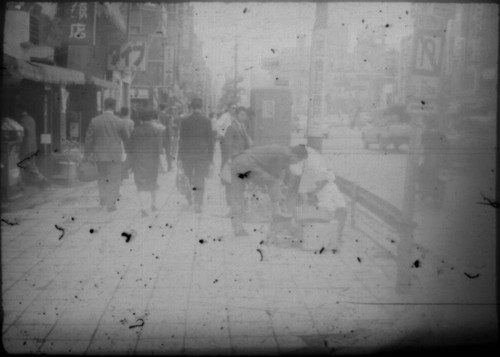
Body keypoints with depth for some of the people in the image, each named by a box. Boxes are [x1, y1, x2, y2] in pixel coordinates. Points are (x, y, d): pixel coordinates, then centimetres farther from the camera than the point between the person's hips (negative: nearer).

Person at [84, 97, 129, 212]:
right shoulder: (119, 122, -9)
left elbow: (89, 139, -1)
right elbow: (126, 139, 1)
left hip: (99, 155, 2)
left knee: (102, 177, 22)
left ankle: (102, 199, 23)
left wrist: (86, 155, 7)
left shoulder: (94, 121, -4)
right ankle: (110, 204, 6)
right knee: (114, 179, 6)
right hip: (115, 155, -2)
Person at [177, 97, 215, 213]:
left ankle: (189, 200, 18)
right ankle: (198, 205, 1)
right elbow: (210, 140, -2)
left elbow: (181, 139, -2)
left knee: (188, 178, 17)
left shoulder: (185, 121, -4)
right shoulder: (206, 121, -3)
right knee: (200, 180, 4)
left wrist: (180, 157, 3)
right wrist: (210, 157, 4)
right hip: (202, 154, 0)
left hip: (187, 154, 0)